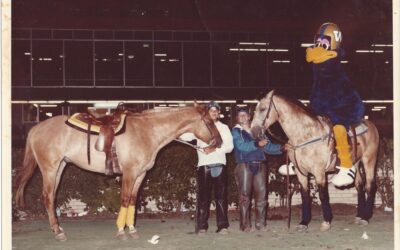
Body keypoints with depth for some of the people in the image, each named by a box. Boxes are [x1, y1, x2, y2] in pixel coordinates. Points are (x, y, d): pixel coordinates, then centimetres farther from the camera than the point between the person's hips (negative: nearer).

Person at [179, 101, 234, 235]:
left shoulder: (224, 128, 14)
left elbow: (229, 146, 3)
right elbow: (187, 136, -3)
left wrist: (215, 149, -12)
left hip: (220, 165, 1)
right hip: (204, 165, -1)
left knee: (221, 196, 1)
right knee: (203, 197, -1)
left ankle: (222, 226, 3)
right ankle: (202, 226, 3)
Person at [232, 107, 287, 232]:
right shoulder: (236, 131, 6)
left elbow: (268, 147, 19)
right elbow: (241, 146, -11)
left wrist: (282, 147, 5)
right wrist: (257, 144, -20)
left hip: (260, 166, 4)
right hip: (244, 165, -4)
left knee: (262, 194, 0)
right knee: (245, 195, -4)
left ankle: (261, 223, 7)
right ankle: (245, 225, -2)